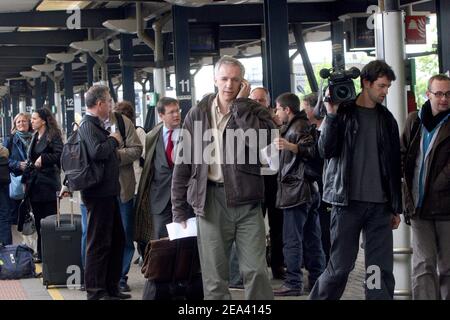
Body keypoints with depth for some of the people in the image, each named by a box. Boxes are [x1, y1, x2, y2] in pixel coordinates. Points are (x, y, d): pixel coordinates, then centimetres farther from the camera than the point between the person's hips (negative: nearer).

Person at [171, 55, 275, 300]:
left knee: (256, 271, -2)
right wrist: (178, 209, 4)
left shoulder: (254, 111, 6)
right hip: (210, 199, 1)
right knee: (214, 277, 5)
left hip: (245, 200, -1)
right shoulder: (198, 114, 8)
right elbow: (182, 163, 8)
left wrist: (240, 103, -9)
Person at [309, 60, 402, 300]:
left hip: (380, 205, 4)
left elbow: (394, 165, 16)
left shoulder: (386, 118, 13)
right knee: (340, 267, -1)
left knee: (382, 270, -1)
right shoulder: (343, 112, 2)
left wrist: (396, 207, 15)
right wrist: (332, 115, -16)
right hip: (348, 202, -4)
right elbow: (326, 151, -8)